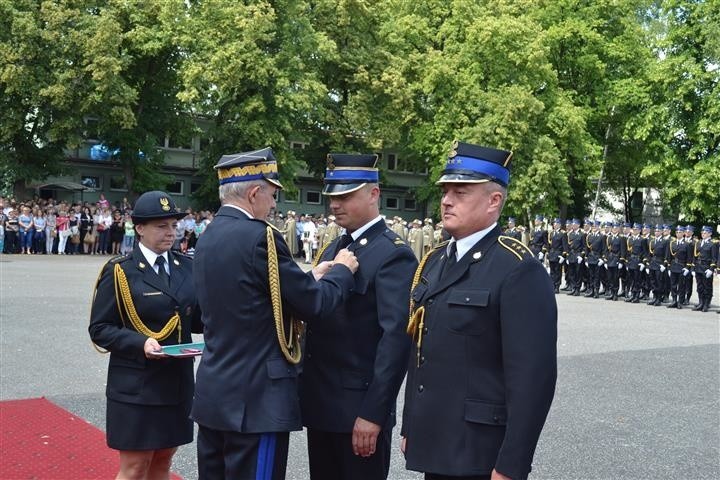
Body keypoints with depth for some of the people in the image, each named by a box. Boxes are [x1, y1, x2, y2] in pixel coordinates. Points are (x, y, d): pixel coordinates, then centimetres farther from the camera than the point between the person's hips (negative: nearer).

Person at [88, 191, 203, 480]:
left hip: (177, 380, 5)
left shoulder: (186, 267, 7)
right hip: (136, 384, -5)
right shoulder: (119, 271, -7)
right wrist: (140, 343, -23)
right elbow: (100, 328, -8)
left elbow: (196, 320, 10)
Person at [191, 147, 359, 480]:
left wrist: (310, 278, 16)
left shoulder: (208, 237, 10)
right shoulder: (259, 237, -17)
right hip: (256, 398, -9)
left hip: (213, 392, 9)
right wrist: (343, 271, 4)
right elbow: (312, 305, -13)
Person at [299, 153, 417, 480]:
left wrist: (374, 413, -22)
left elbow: (396, 338, -19)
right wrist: (306, 390, 11)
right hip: (320, 403, 8)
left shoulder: (394, 255, -13)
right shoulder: (331, 250, 13)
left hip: (359, 407, -7)